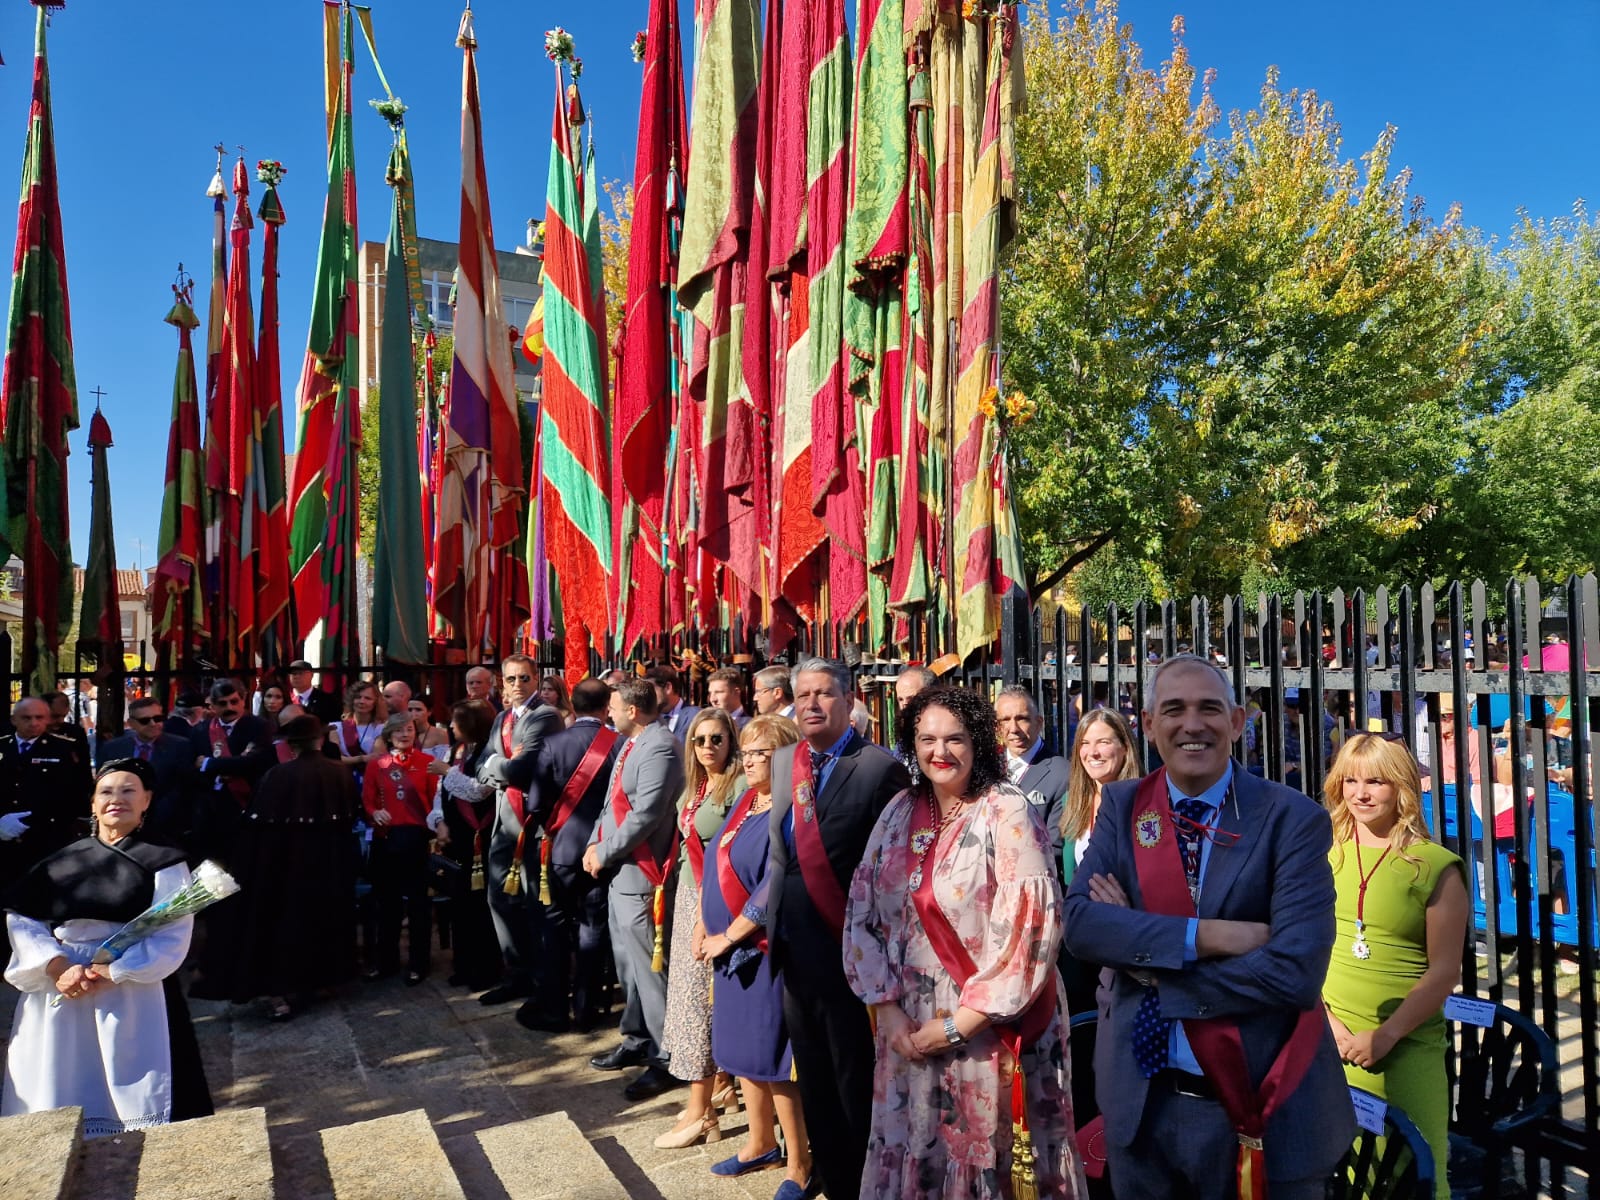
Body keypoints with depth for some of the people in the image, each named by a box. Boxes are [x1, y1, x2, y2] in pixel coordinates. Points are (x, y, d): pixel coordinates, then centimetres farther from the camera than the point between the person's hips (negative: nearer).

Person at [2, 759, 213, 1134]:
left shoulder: (163, 862, 1)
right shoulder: (61, 861, 13)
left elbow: (171, 940, -8)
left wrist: (106, 975, -18)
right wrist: (58, 968, -14)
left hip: (131, 1003, -3)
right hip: (56, 998, 3)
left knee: (132, 1112, -3)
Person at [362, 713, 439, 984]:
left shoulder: (426, 762, 0)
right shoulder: (376, 763, 9)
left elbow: (436, 799, -3)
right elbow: (367, 799, 7)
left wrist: (436, 829, -16)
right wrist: (374, 813, -14)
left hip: (416, 836, -3)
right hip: (385, 837, 3)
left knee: (417, 899, 3)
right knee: (386, 899, 12)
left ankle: (418, 963, 12)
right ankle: (386, 959, 25)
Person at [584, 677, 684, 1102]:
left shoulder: (659, 748, -18)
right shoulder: (632, 745, 14)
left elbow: (645, 815, -23)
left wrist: (605, 853, -13)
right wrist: (596, 844, 6)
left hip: (641, 872, -10)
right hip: (620, 869, 10)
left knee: (648, 966, -4)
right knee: (627, 962, 19)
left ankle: (666, 1059, 6)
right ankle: (637, 1040, 33)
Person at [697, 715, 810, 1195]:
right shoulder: (746, 801, 9)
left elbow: (776, 887, -21)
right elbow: (719, 868, 15)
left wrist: (728, 935, -13)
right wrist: (712, 931, 7)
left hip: (765, 949, -8)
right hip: (730, 947, 8)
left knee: (773, 1054, 1)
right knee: (741, 1047, 18)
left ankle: (798, 1164, 18)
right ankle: (760, 1142, 36)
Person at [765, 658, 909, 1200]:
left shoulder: (879, 768, -14)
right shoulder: (784, 764, 7)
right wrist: (772, 921, 12)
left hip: (845, 956, -6)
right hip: (795, 956, 7)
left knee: (856, 1088, 10)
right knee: (815, 1086, 20)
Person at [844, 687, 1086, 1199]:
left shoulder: (1008, 812, -11)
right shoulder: (899, 813, 3)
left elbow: (1031, 926, -16)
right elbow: (862, 914, 5)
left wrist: (959, 1023, -15)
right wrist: (887, 1010, -5)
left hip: (991, 1028, -4)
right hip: (909, 1027, 4)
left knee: (980, 1158, 8)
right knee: (910, 1158, 13)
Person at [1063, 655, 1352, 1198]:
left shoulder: (1294, 819, -11)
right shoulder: (1122, 806, -1)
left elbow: (1295, 971, -20)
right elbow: (1079, 922, -12)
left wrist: (1148, 962, -15)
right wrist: (1204, 936, -23)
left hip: (1261, 1108, -2)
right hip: (1141, 1103, 3)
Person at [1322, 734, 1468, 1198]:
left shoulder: (1436, 867, -4)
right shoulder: (1324, 855, 4)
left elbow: (1444, 970, -6)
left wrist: (1387, 1035, -12)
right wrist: (1327, 1021, -6)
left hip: (1407, 1047, -2)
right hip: (1330, 1041, 3)